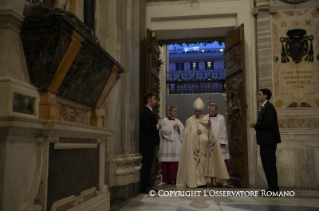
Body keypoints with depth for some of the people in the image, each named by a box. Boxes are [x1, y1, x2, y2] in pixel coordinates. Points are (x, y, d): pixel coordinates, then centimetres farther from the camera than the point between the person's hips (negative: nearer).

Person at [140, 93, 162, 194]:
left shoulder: (149, 111, 17)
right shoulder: (146, 112, -15)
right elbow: (146, 127, -25)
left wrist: (157, 126, 5)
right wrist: (157, 126, -11)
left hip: (150, 142, 10)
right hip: (147, 142, -10)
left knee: (148, 164, 13)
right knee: (146, 165, -5)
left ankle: (146, 186, 20)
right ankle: (144, 187, 1)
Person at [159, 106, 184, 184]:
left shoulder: (178, 121, 17)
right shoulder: (164, 121, 2)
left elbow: (183, 131, 10)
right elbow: (163, 131, -9)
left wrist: (179, 128, -8)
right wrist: (172, 127, -10)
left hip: (176, 145, 4)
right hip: (167, 145, -4)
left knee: (176, 162, -2)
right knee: (167, 162, -6)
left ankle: (174, 178, 5)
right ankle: (167, 179, 1)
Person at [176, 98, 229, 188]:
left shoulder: (206, 120, 9)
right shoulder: (189, 121, 5)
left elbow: (210, 134, 2)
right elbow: (186, 134, -1)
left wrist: (209, 126, -16)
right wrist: (195, 133, -15)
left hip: (203, 146, 2)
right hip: (193, 147, -2)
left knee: (203, 163, 1)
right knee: (193, 163, -5)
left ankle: (203, 181, 7)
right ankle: (193, 182, -1)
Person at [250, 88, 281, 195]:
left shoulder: (269, 107, -12)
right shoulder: (264, 107, 18)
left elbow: (269, 124, -21)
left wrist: (256, 125, -11)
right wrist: (256, 125, 3)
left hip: (269, 141, -10)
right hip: (265, 141, 10)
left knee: (270, 164, -5)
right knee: (266, 164, 12)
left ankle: (274, 187, 1)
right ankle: (271, 187, 20)